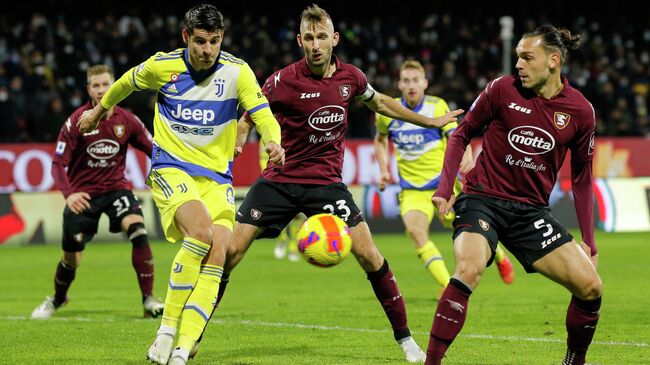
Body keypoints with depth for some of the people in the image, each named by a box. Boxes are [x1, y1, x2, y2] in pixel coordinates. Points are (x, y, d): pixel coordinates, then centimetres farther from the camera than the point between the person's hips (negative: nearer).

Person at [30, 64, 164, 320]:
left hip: (115, 187, 1)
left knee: (138, 231, -26)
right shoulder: (76, 121, -13)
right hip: (82, 194, -1)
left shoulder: (127, 121, -7)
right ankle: (57, 299, 39)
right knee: (72, 258, 5)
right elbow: (58, 163, -15)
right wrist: (68, 194, -33)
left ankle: (149, 300, -19)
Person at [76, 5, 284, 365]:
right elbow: (127, 82, 17)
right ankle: (167, 328, -21)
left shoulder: (237, 72, -5)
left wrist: (273, 142, -34)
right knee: (202, 231, -30)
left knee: (216, 255, -17)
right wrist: (99, 109, 33)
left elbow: (264, 116, -11)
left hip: (218, 177, 2)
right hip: (171, 169, -2)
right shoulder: (162, 65, -4)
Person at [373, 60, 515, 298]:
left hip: (443, 183, -1)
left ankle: (499, 257, 40)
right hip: (411, 189, 2)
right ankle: (448, 285, -27)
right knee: (415, 229, -26)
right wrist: (383, 170, 7)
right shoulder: (387, 113, 1)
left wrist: (467, 156, -37)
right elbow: (380, 140, 21)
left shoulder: (437, 107, -7)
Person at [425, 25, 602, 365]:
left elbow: (581, 175, 9)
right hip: (483, 199, -3)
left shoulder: (580, 110, -1)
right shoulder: (502, 89, -6)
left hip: (531, 210, 3)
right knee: (469, 270, -32)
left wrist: (588, 239, 8)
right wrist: (445, 187, -5)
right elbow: (462, 133, 6)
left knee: (590, 287, -6)